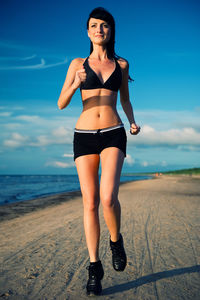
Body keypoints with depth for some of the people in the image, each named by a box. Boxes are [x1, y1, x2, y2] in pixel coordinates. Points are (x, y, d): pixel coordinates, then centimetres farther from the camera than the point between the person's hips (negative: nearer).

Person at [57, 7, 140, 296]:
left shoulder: (121, 64, 11)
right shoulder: (78, 64, 7)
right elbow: (61, 104, 3)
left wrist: (133, 122, 5)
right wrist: (76, 84, -16)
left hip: (113, 134, 0)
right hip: (84, 136, 1)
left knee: (108, 196, -21)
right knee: (90, 203, -2)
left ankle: (116, 240, 10)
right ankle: (94, 267, 10)